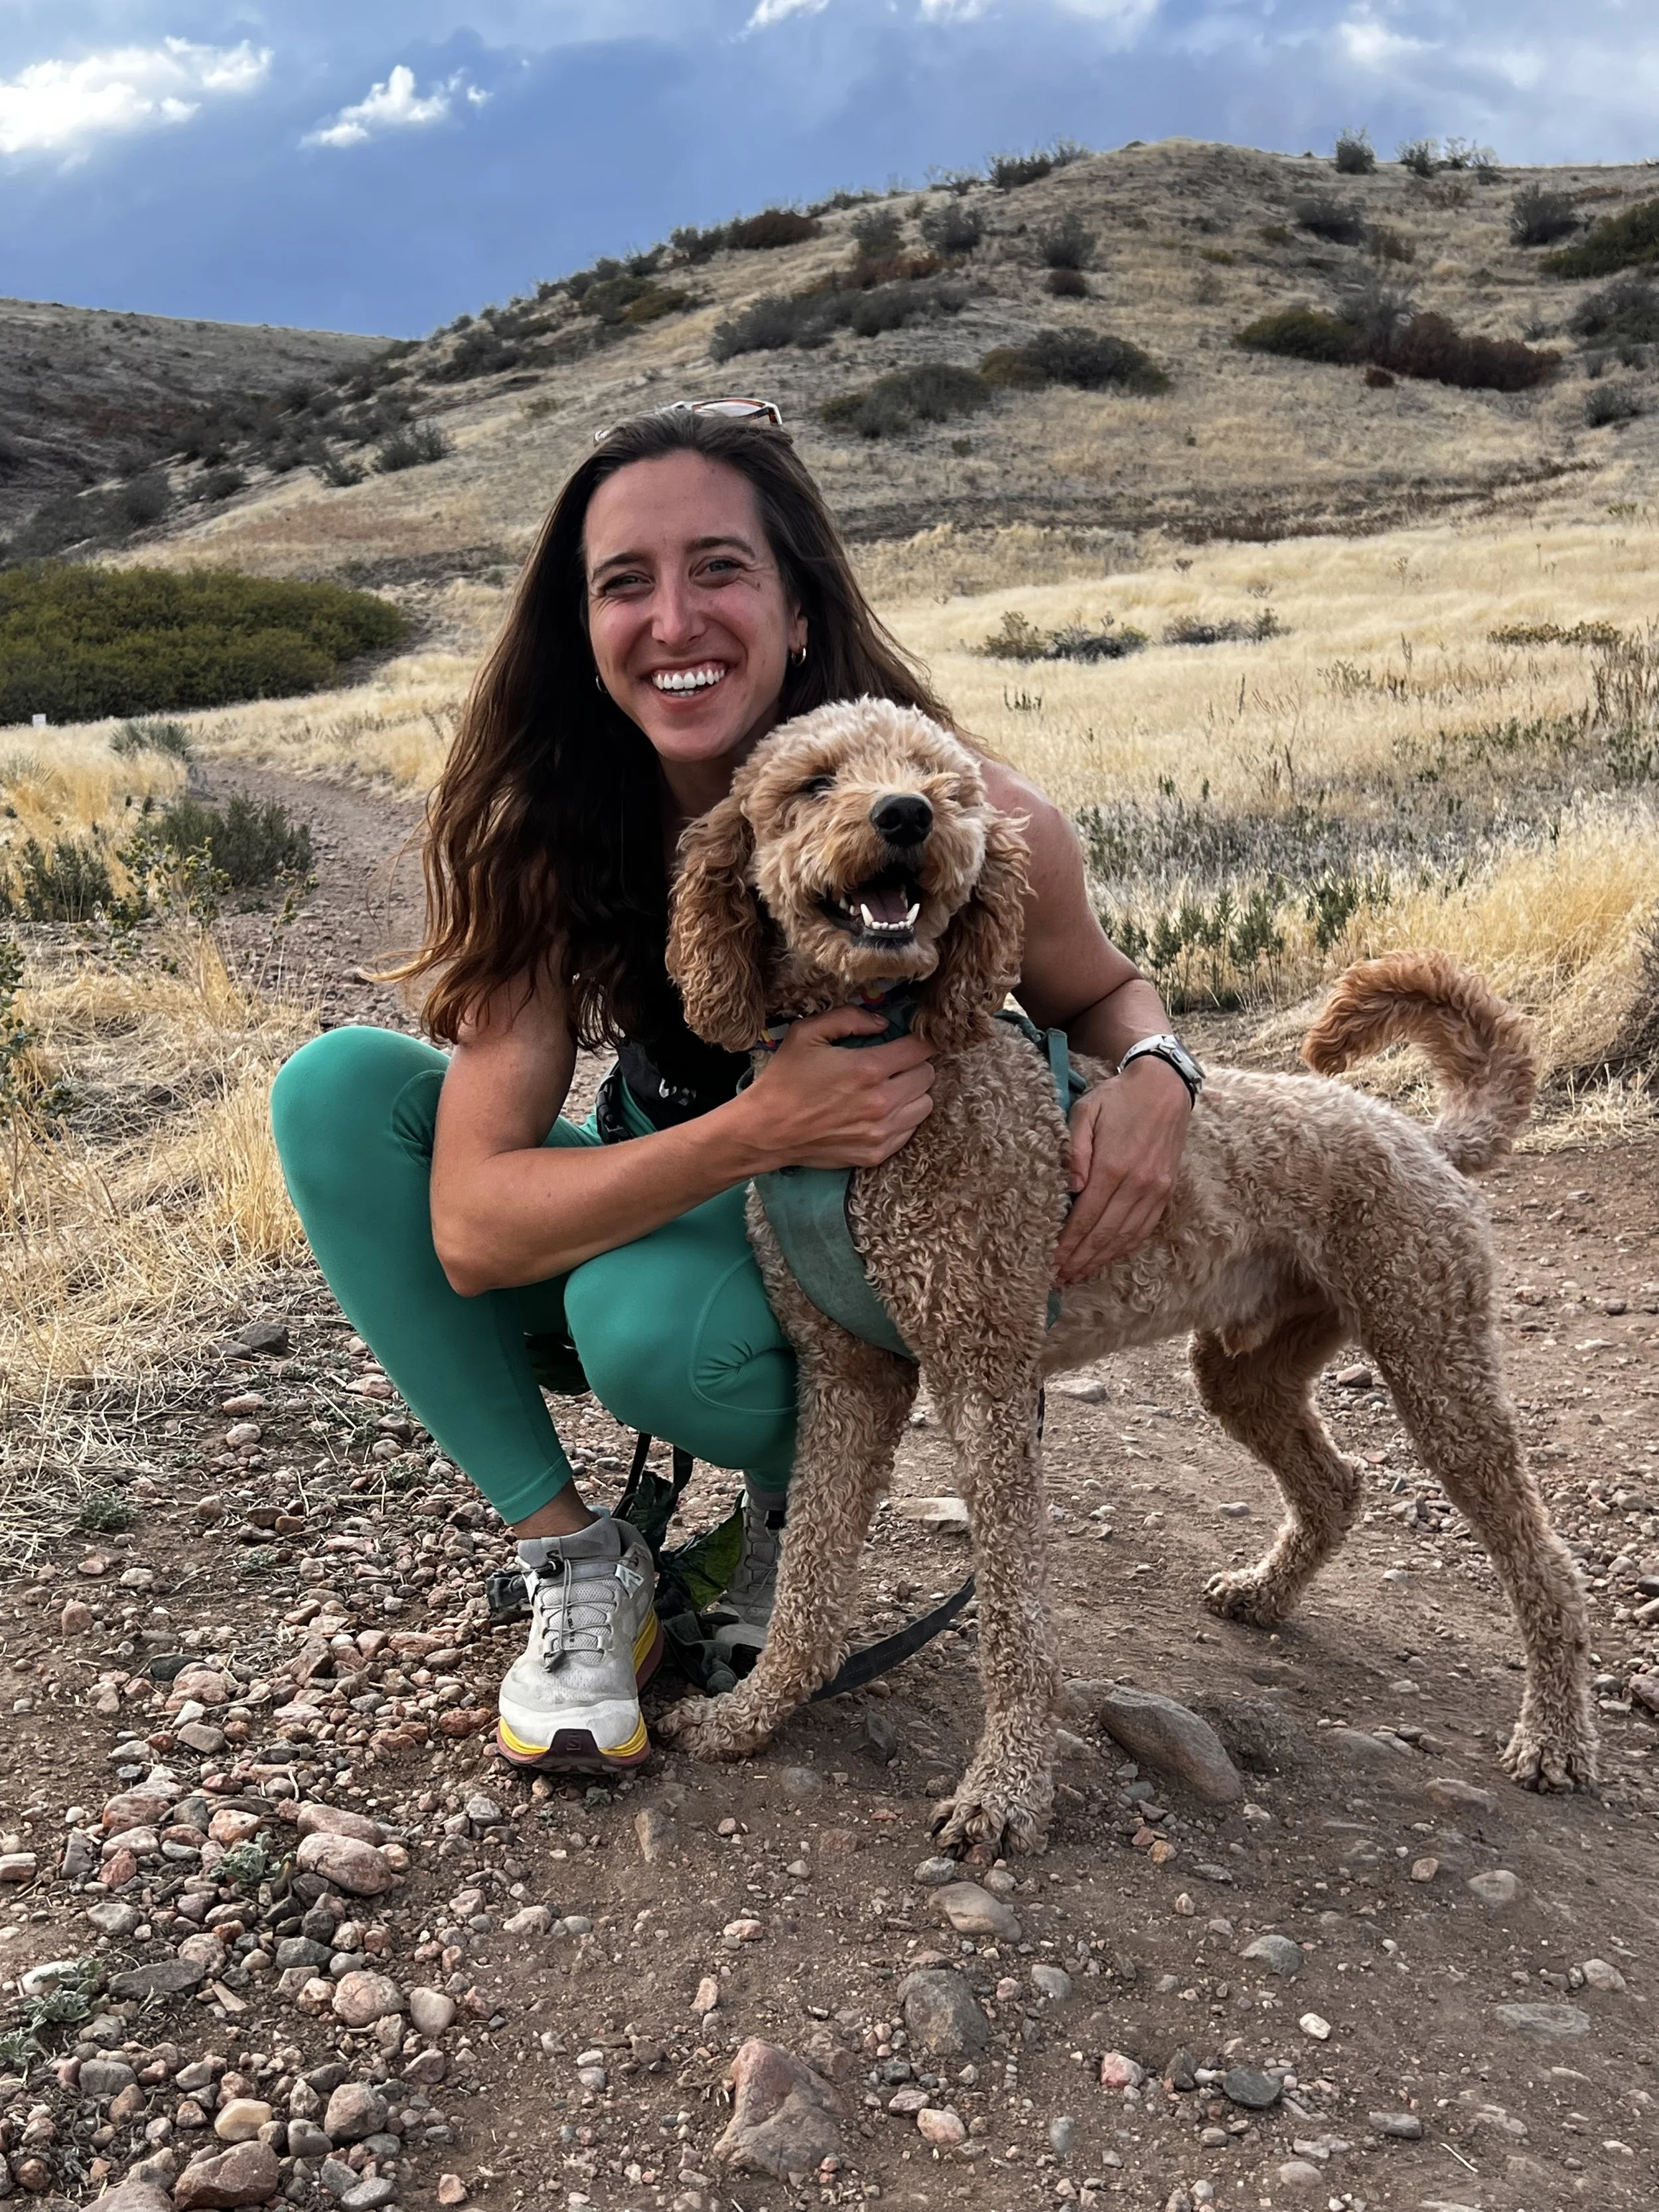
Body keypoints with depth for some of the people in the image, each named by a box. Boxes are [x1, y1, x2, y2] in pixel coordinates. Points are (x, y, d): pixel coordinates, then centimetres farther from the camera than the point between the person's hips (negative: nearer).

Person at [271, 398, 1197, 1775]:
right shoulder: (551, 837, -19)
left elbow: (1100, 989, -1)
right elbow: (470, 1228, -26)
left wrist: (1154, 1076, -26)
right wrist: (754, 1133, -41)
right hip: (649, 1214, 3)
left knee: (647, 1322, -36)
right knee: (341, 1086, -18)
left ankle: (801, 1505, 3)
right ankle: (574, 1556, -9)